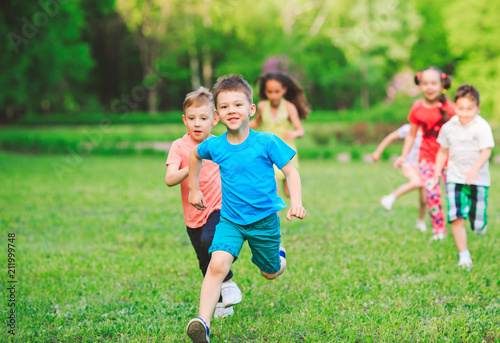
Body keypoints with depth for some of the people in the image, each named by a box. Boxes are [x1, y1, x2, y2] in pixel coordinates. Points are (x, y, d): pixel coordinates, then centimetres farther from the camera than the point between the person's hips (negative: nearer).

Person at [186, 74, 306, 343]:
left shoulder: (267, 142, -14)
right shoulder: (214, 146, -6)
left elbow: (291, 172, -8)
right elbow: (195, 156, 18)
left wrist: (296, 203, -22)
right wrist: (194, 189, 19)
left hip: (264, 220, 0)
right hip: (230, 220, 1)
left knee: (270, 273, 18)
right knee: (217, 264, -23)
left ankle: (278, 256, 55)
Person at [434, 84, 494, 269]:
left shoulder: (482, 127, -9)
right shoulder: (448, 127, 3)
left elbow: (486, 151, -18)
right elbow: (443, 151, 16)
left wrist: (474, 169, -33)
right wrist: (437, 173, 10)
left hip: (478, 179, -2)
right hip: (455, 178, 2)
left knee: (478, 225, 2)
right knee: (456, 218, -15)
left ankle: (480, 223, 40)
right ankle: (464, 255, -5)